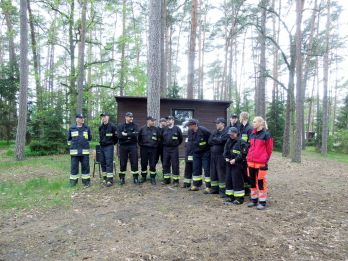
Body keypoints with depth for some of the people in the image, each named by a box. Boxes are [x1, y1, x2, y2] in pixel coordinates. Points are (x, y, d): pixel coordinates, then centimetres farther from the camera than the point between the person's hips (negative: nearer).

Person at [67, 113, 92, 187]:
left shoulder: (87, 128, 5)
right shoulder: (71, 128, 5)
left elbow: (89, 138, 18)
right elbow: (69, 139, 18)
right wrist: (72, 145, 15)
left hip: (85, 151, 0)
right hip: (74, 151, 0)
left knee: (85, 166, 3)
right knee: (74, 166, 3)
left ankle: (86, 181, 13)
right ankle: (73, 181, 14)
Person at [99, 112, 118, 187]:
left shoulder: (112, 126, -9)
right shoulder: (100, 127, 11)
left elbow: (116, 136, -4)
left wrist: (113, 143, 5)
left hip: (109, 147, -7)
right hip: (102, 147, 7)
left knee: (109, 163, -9)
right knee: (102, 163, 10)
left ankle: (110, 180, -7)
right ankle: (105, 178, 21)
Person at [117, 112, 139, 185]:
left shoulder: (135, 126, 6)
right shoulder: (120, 126, 5)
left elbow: (135, 134, -11)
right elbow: (119, 135, -10)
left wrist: (126, 134, -11)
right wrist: (130, 136, -13)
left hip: (133, 146, 0)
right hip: (123, 146, 0)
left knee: (134, 162, 1)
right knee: (122, 163, 5)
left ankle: (135, 178, 12)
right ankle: (122, 178, 17)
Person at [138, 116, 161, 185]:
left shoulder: (156, 129, 2)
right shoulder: (142, 129, 2)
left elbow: (159, 139, 7)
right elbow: (139, 138, 11)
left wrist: (156, 145, 5)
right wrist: (141, 144, 8)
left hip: (153, 149, 0)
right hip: (144, 149, 1)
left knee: (153, 164, 1)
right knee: (143, 164, 8)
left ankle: (152, 178, 12)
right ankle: (143, 177, 23)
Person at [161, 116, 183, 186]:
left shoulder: (177, 129, -2)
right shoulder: (164, 129, 7)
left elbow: (181, 138, 5)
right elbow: (162, 138, 17)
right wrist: (164, 144, 13)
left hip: (174, 149, -4)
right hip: (165, 149, 4)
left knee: (175, 165, 0)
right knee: (165, 164, 8)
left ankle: (176, 180, 8)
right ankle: (166, 179, 19)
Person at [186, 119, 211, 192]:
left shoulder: (203, 130, -21)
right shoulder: (190, 132, 1)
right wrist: (193, 150, 14)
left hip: (205, 153, -7)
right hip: (196, 153, 7)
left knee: (207, 169, -3)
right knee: (196, 169, 11)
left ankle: (208, 187, 4)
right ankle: (196, 185, 24)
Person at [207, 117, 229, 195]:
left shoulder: (226, 132, -7)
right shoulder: (214, 132, 14)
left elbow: (221, 140, -20)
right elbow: (209, 141, 5)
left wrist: (213, 140, -4)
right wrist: (217, 141, -9)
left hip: (221, 156, -7)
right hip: (213, 155, 7)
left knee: (221, 173, -2)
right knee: (213, 172, 13)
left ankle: (222, 190, 8)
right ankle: (214, 188, 25)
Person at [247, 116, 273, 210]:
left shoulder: (266, 134, -6)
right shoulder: (252, 134, 12)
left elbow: (269, 149, -2)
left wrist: (265, 159, 2)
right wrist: (249, 157, 13)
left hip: (261, 162, -6)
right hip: (251, 161, 7)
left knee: (261, 181, -1)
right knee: (252, 181, 12)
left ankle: (262, 202, 10)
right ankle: (254, 199, 24)